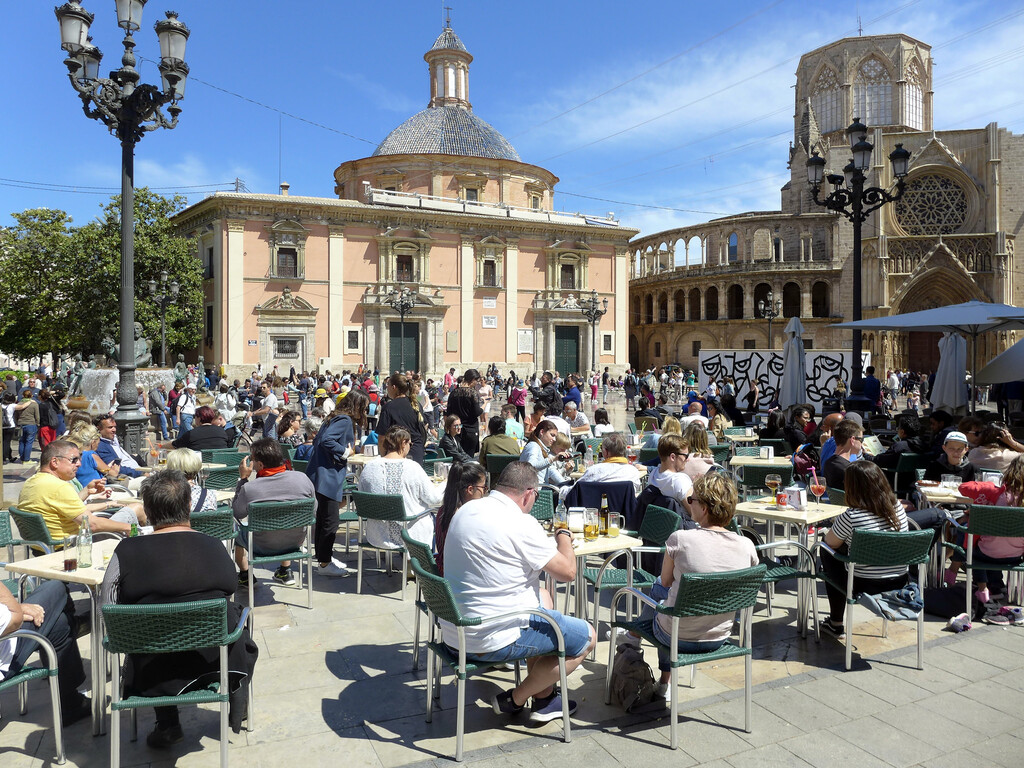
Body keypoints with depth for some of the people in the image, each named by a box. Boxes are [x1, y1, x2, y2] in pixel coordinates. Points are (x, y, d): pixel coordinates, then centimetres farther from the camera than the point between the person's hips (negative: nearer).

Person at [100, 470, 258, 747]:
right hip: (215, 660, 0)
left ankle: (167, 724, 30)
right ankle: (237, 711, 44)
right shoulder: (215, 547, -8)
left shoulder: (126, 552, -13)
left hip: (153, 673, 1)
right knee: (237, 613, 30)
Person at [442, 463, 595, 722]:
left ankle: (544, 695, 30)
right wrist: (564, 536, 7)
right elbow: (568, 572, -12)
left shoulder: (467, 509, 4)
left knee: (543, 596, 28)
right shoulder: (521, 524, -21)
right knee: (587, 636, 7)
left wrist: (549, 540, 19)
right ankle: (514, 699, 14)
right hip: (491, 640, -9)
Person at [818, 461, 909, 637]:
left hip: (864, 586, -6)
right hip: (899, 582, 6)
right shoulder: (898, 507, -4)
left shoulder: (851, 517, -22)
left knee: (827, 554, 19)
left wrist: (835, 525, 15)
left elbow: (830, 543, -5)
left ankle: (836, 624, 28)